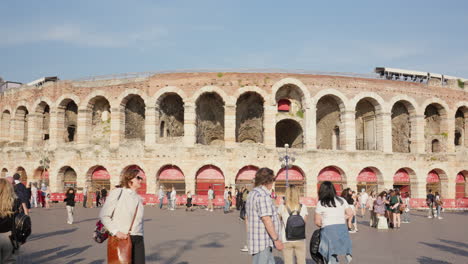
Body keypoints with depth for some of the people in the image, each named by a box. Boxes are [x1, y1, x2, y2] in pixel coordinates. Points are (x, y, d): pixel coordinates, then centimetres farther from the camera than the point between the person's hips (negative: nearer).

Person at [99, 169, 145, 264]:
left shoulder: (139, 199, 13)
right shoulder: (118, 192, -2)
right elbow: (103, 215, -4)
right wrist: (116, 232, -12)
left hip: (137, 240, 5)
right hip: (120, 238, -5)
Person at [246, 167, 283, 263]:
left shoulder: (252, 194, 15)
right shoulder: (263, 195, -17)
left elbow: (248, 218, 19)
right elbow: (266, 219, -23)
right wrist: (276, 239, -19)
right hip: (263, 243, -10)